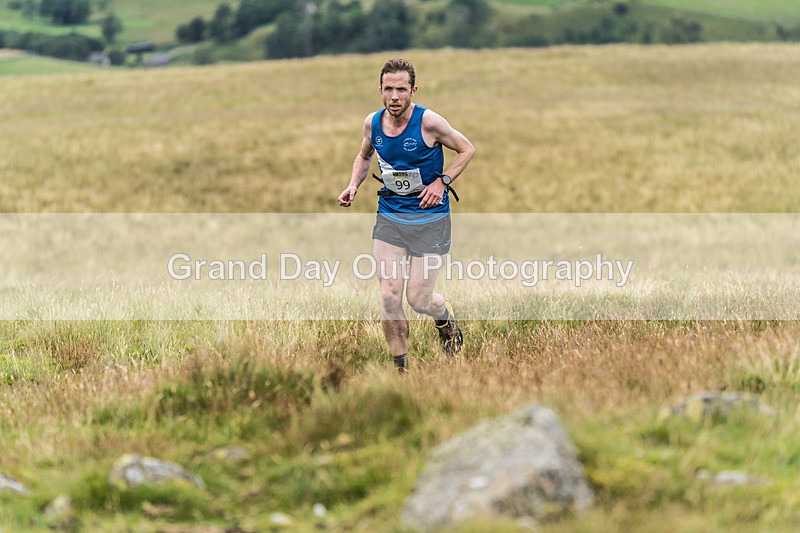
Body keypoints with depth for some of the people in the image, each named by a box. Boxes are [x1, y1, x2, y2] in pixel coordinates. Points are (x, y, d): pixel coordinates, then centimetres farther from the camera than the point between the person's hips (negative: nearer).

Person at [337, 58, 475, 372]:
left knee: (418, 299, -2)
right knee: (389, 297, -5)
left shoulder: (428, 122, -17)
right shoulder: (372, 123, -3)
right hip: (389, 217, 4)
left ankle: (445, 316, 35)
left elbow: (467, 149, -3)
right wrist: (353, 185, 1)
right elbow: (364, 156, 19)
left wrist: (441, 182, -15)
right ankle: (401, 370, 10)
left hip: (429, 220, -4)